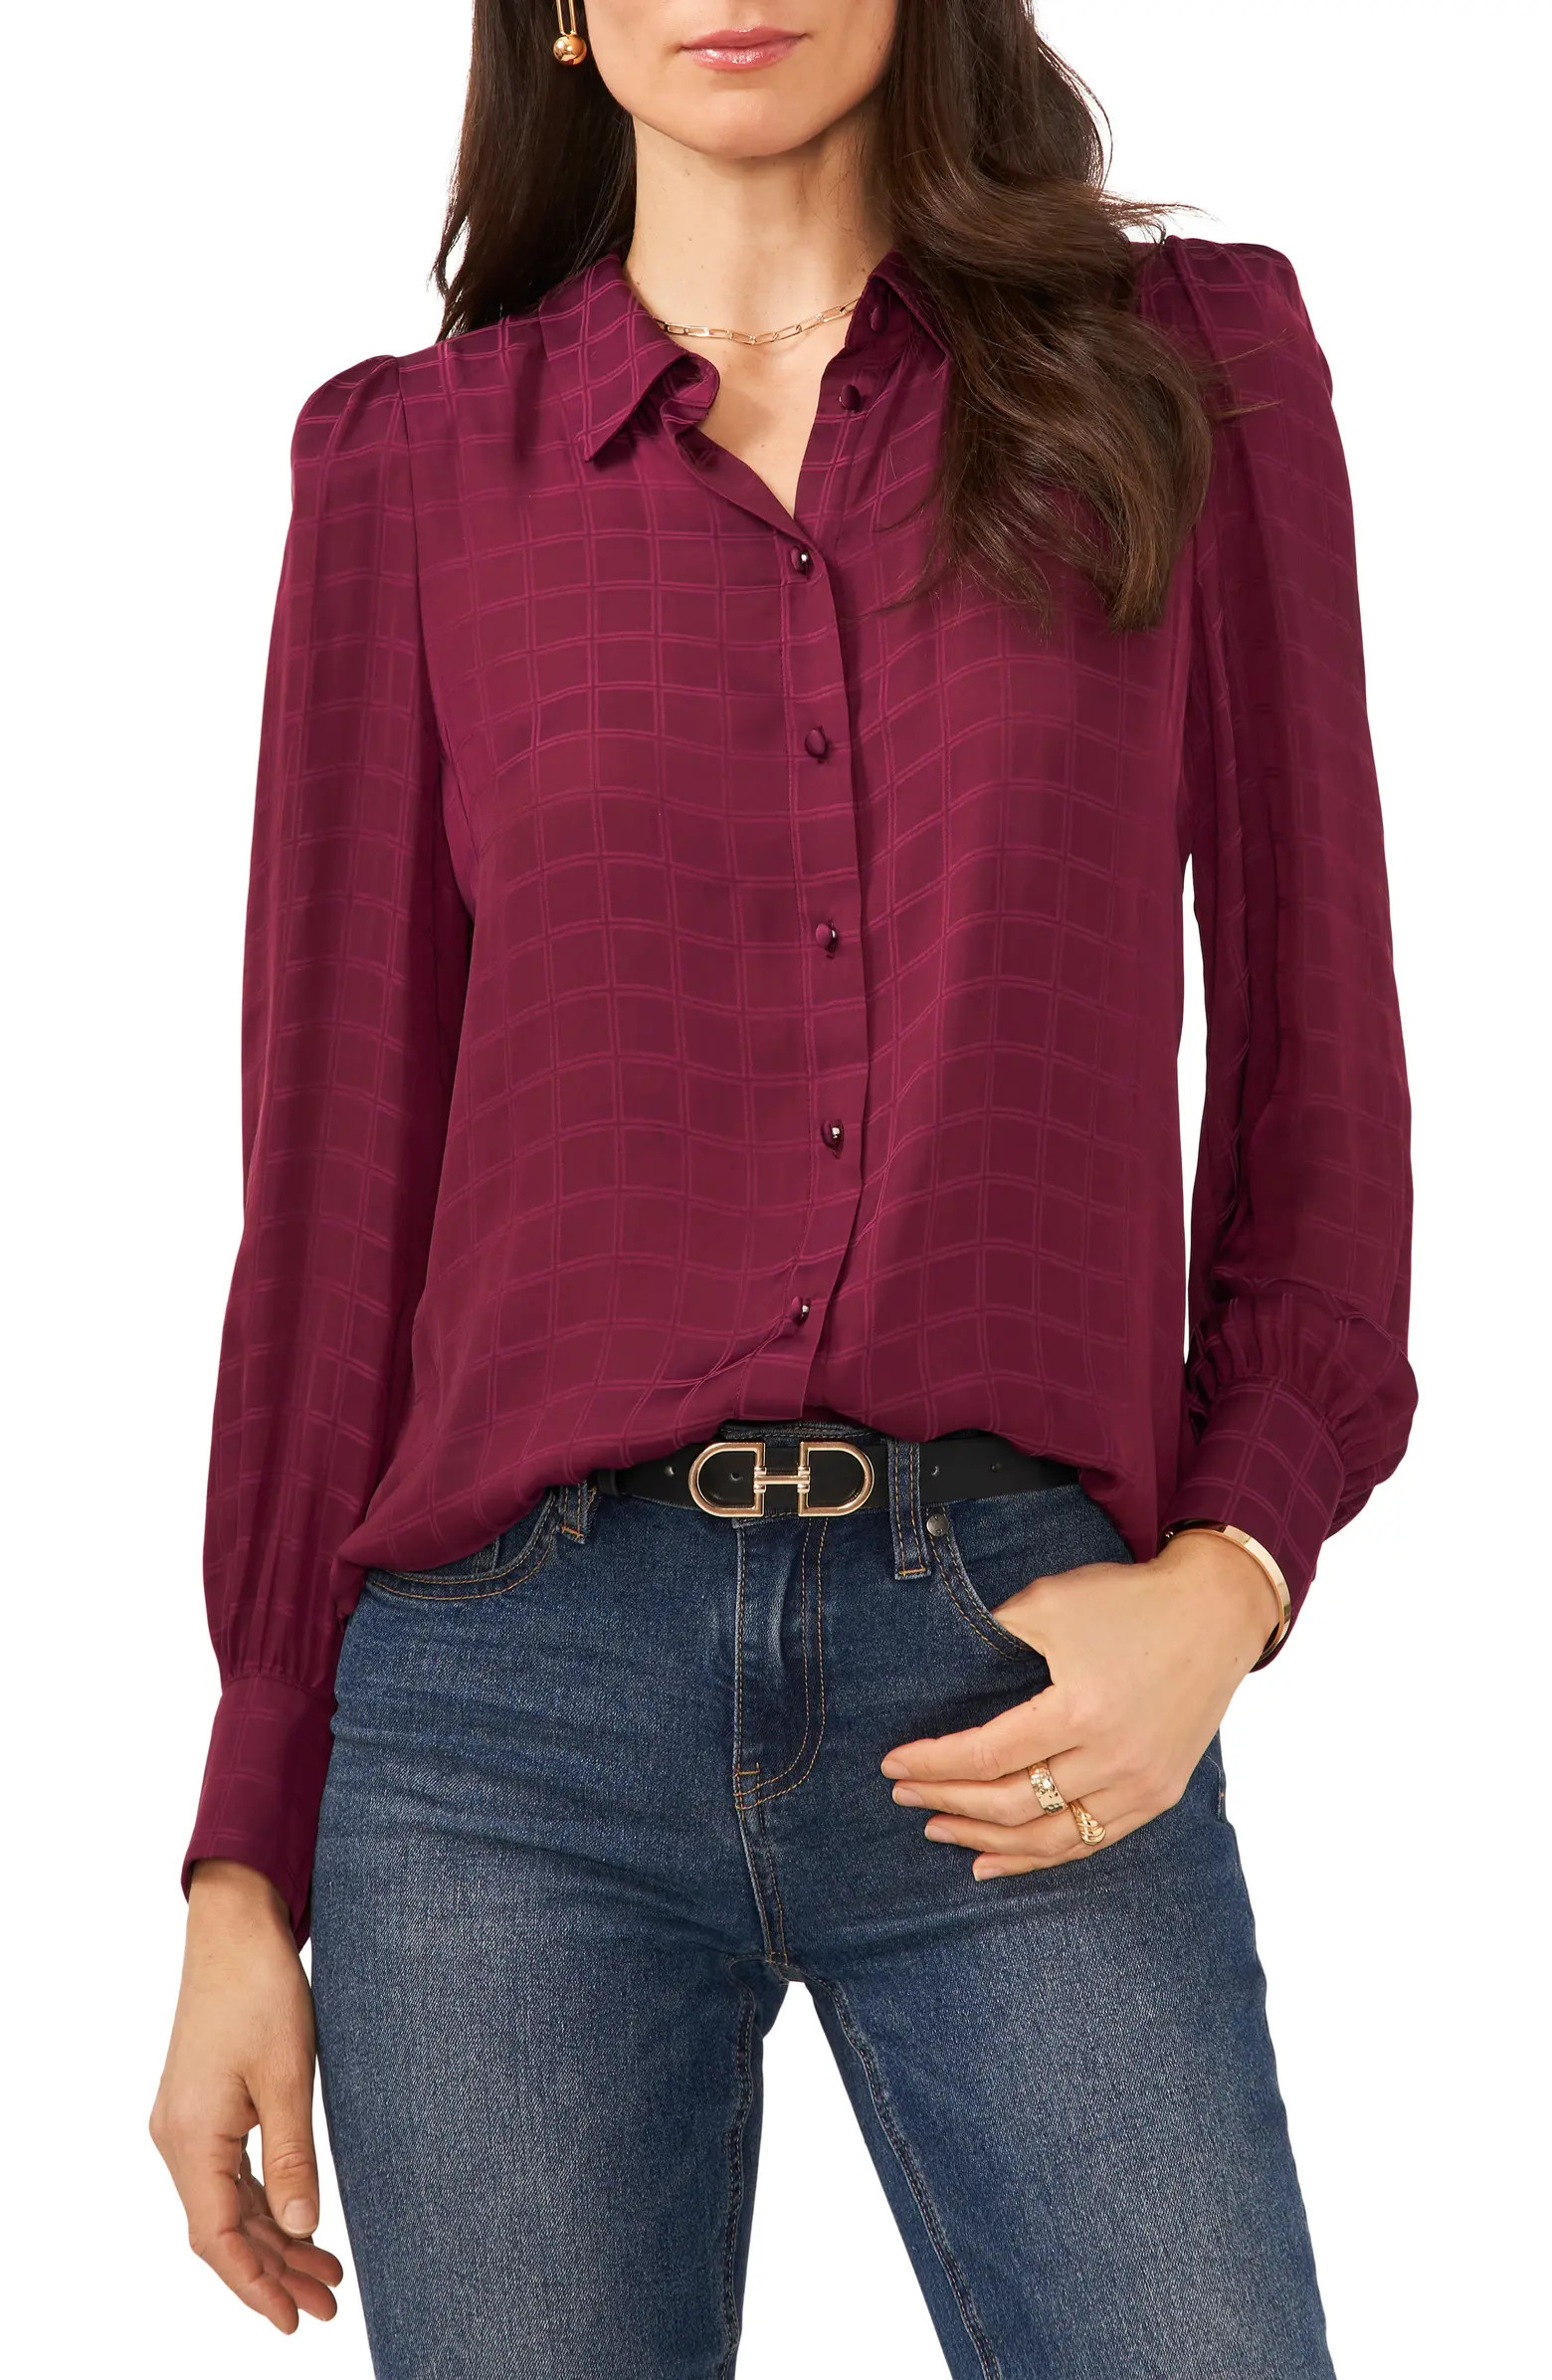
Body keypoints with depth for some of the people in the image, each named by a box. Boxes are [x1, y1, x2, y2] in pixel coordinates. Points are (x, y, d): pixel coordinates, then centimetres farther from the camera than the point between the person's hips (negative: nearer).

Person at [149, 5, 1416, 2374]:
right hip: (511, 1697, 1)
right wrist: (244, 1866, 7)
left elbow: (1321, 1065, 9)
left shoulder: (1193, 366, 8)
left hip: (1026, 1691, 0)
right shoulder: (412, 462, 8)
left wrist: (1230, 1575, -7)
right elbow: (334, 1162, 8)